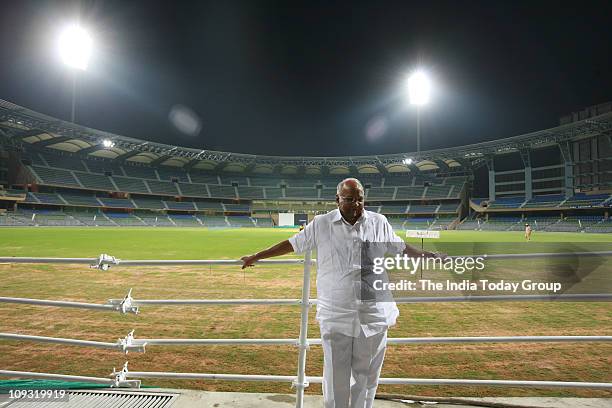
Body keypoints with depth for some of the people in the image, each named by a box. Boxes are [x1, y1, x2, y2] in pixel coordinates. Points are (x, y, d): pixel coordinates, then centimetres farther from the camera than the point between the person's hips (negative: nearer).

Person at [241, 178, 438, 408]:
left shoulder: (379, 222, 2)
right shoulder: (321, 224, -1)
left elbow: (400, 247, 17)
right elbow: (292, 244, 7)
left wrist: (430, 256, 15)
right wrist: (256, 257, 10)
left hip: (373, 315, 2)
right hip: (334, 315, -1)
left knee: (367, 374, 15)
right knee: (335, 375, 10)